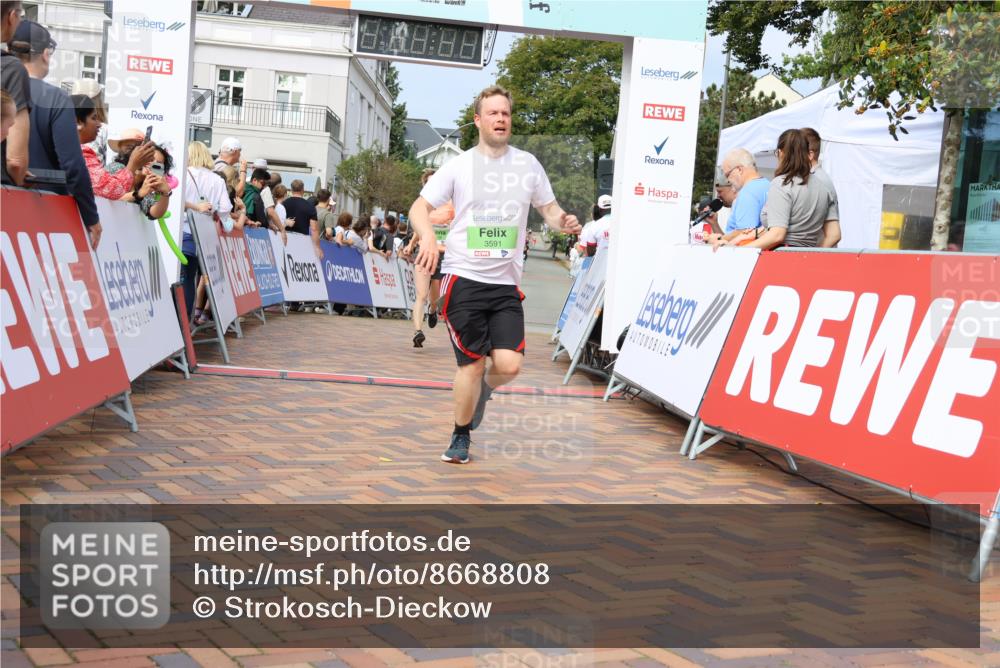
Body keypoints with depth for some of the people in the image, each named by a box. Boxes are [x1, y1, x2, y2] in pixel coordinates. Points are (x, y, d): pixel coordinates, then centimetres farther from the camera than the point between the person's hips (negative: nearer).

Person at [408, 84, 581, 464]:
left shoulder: (528, 164, 9)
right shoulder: (458, 166, 2)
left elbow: (549, 209, 18)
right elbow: (419, 208, -1)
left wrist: (564, 222, -7)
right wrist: (428, 237, -23)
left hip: (506, 284, 2)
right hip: (464, 279, -2)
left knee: (509, 365, -10)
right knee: (471, 365, -2)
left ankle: (484, 388, 26)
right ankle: (461, 437, 21)